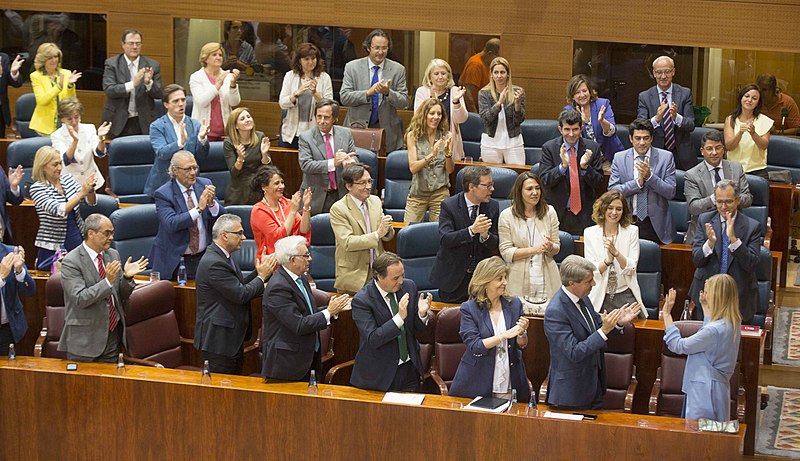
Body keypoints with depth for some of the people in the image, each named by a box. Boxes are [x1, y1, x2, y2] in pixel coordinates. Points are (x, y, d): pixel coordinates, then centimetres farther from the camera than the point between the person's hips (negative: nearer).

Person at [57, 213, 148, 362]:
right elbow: (80, 299, -21)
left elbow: (122, 295, 10)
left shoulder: (113, 255, 8)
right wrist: (108, 281, -29)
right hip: (85, 338, -5)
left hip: (113, 333, 6)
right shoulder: (71, 262, -12)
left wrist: (127, 277, -11)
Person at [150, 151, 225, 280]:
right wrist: (199, 209, -28)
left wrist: (212, 203, -19)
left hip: (204, 256, 4)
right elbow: (171, 224, -24)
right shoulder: (163, 194, -10)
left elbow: (221, 217, 2)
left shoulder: (205, 184, 4)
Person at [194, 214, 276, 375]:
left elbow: (240, 285, 14)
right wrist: (262, 276, -9)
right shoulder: (214, 263, -23)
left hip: (232, 337, 10)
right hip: (218, 340, -10)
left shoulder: (223, 256, 10)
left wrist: (259, 272, 0)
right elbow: (241, 295, -22)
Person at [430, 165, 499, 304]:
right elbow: (445, 239, -24)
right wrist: (472, 230, -37)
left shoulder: (493, 206, -1)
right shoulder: (449, 206, -12)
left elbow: (495, 245, -1)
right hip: (453, 276, -3)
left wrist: (485, 235, -24)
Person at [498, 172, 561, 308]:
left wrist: (551, 248, -15)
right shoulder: (507, 215, -3)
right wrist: (535, 249, -16)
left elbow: (557, 248, 9)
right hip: (519, 281, -2)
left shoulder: (549, 212, 5)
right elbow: (506, 253, -7)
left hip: (547, 279, 2)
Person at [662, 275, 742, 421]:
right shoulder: (733, 323, 3)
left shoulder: (714, 331, -25)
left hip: (705, 391, -10)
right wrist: (705, 307, 35)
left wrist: (666, 314, -7)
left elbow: (678, 346, -15)